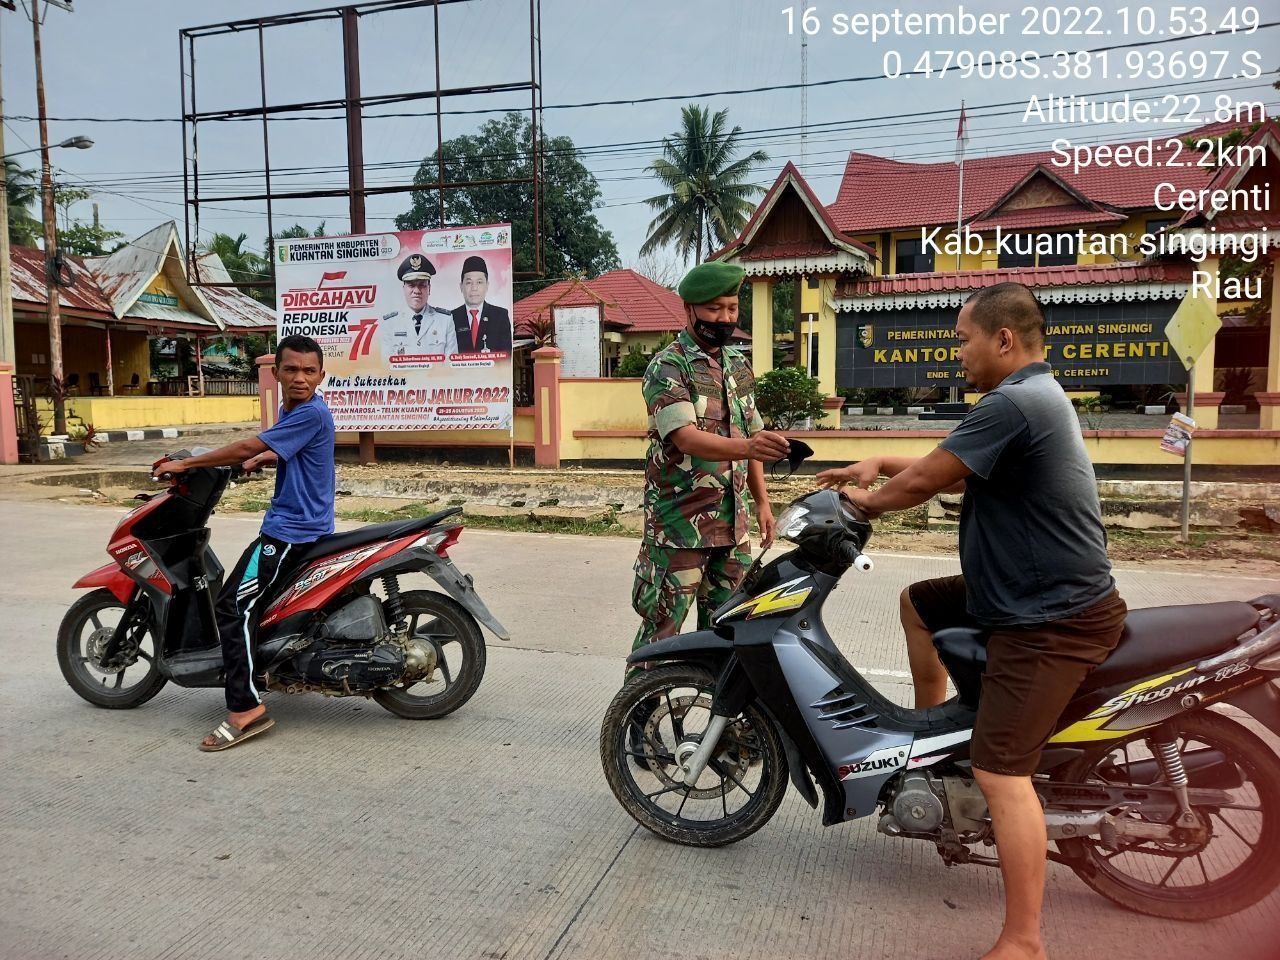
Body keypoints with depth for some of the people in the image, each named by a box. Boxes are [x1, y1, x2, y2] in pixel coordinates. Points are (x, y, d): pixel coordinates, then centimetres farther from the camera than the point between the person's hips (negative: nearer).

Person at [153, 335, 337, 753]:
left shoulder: (311, 413, -19)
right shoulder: (290, 409, 13)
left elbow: (248, 448, -18)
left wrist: (185, 463, -9)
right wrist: (260, 459, 13)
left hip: (294, 529, -11)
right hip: (287, 523, 11)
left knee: (234, 606, -17)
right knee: (250, 600, 27)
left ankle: (246, 708, -16)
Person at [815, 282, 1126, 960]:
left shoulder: (1013, 403, -22)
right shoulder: (1037, 395, 13)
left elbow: (924, 480, -18)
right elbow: (952, 470, 20)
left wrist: (869, 501, 2)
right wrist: (878, 464, 13)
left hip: (1052, 620, -11)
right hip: (1029, 593, 11)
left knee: (999, 771, -13)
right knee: (918, 603, 26)